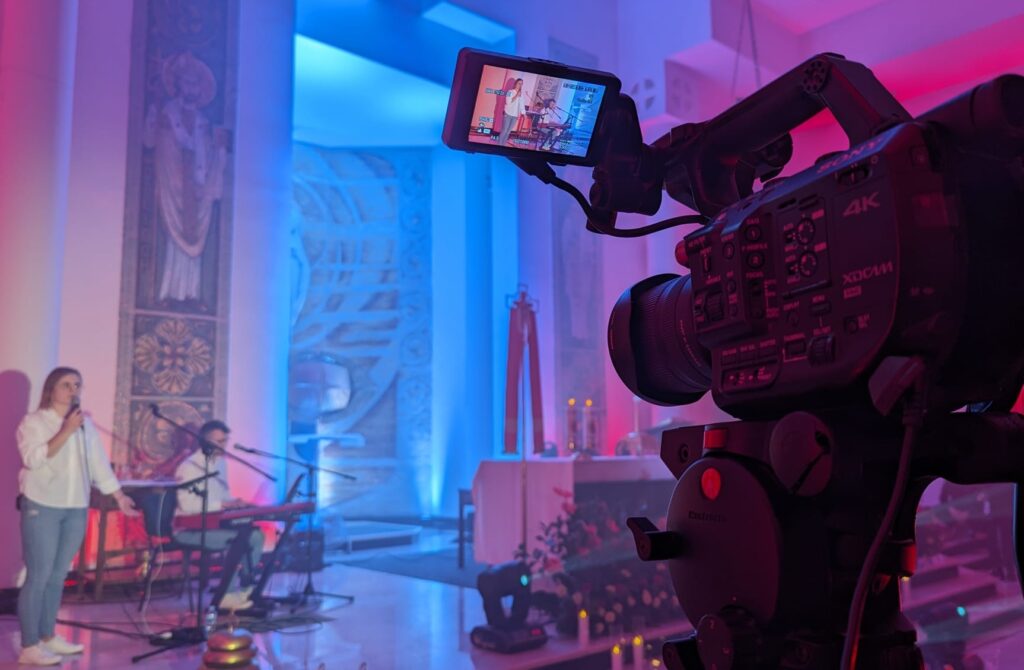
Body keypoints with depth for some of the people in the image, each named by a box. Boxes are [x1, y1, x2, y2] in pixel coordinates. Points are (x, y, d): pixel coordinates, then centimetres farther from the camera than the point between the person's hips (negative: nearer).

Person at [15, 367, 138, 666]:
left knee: (58, 576, 12)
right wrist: (66, 431, -22)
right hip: (41, 507, -5)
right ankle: (29, 647, 3)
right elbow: (33, 459, -18)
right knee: (38, 576, -4)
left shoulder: (86, 424, 11)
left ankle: (48, 636, 23)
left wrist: (120, 496, 10)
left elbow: (99, 463, 12)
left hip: (76, 509, 5)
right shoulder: (34, 421, -4)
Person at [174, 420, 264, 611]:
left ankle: (243, 588, -1)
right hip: (190, 529, -8)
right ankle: (227, 595, -17)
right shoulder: (189, 467, -16)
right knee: (237, 539, -26)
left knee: (255, 535, -8)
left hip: (213, 525, 8)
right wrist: (223, 505, -26)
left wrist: (234, 503, -3)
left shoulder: (220, 463, 11)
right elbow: (187, 505, -25)